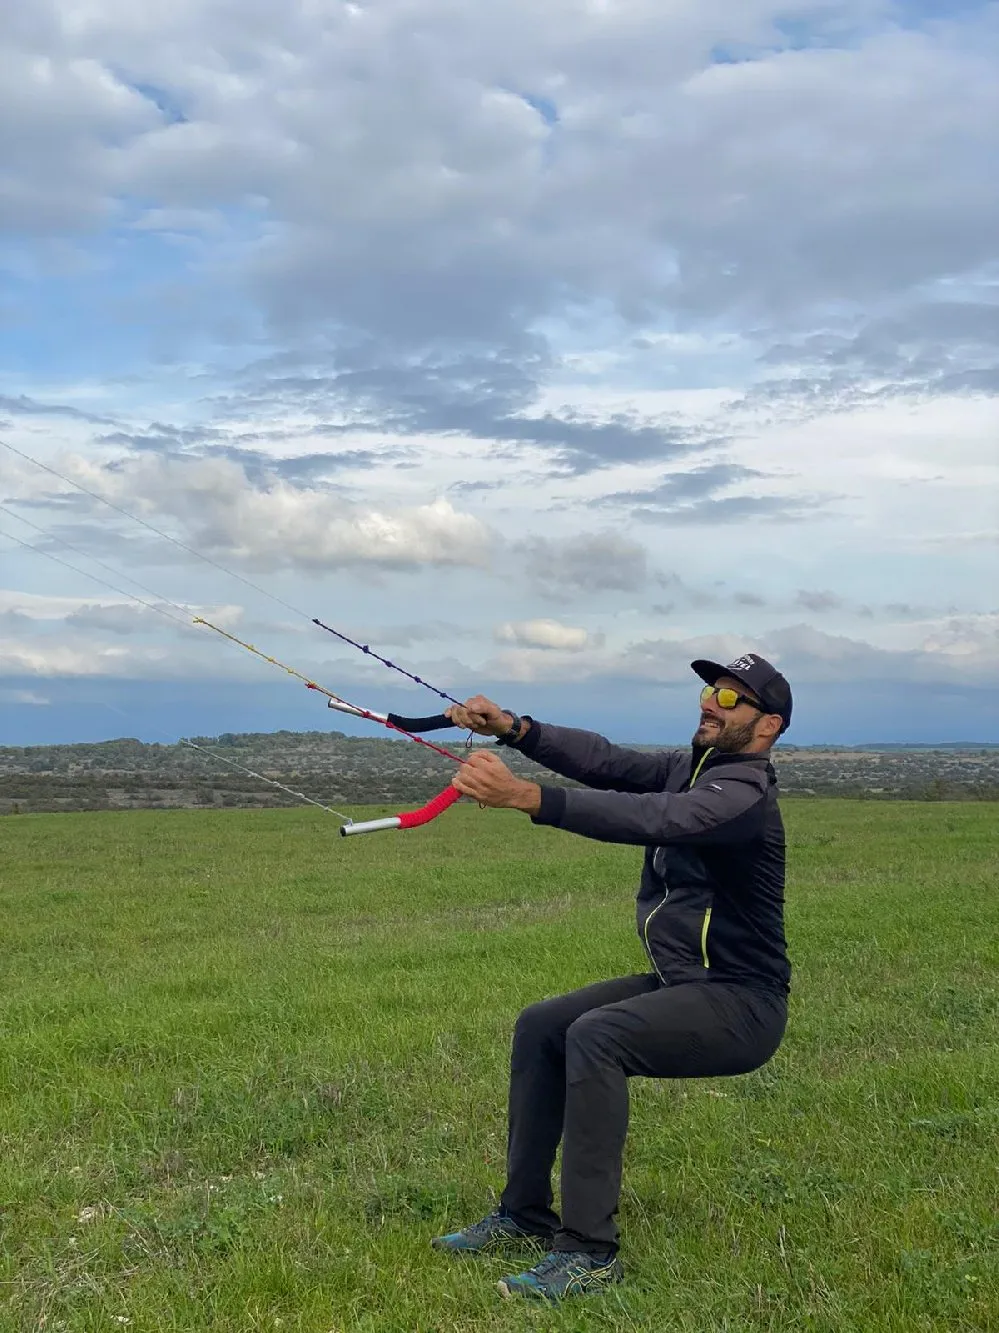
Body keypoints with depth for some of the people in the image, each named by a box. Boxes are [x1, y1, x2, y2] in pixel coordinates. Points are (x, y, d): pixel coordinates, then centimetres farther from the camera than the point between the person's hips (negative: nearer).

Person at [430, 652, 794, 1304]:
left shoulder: (745, 793, -21)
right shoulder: (690, 767, 8)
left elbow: (652, 818, -38)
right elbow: (609, 761, -4)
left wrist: (527, 796, -48)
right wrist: (515, 729, -19)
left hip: (740, 1005, -10)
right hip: (677, 984, 10)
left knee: (595, 1036, -29)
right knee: (540, 1026, 5)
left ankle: (589, 1250, -23)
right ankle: (526, 1214, 14)